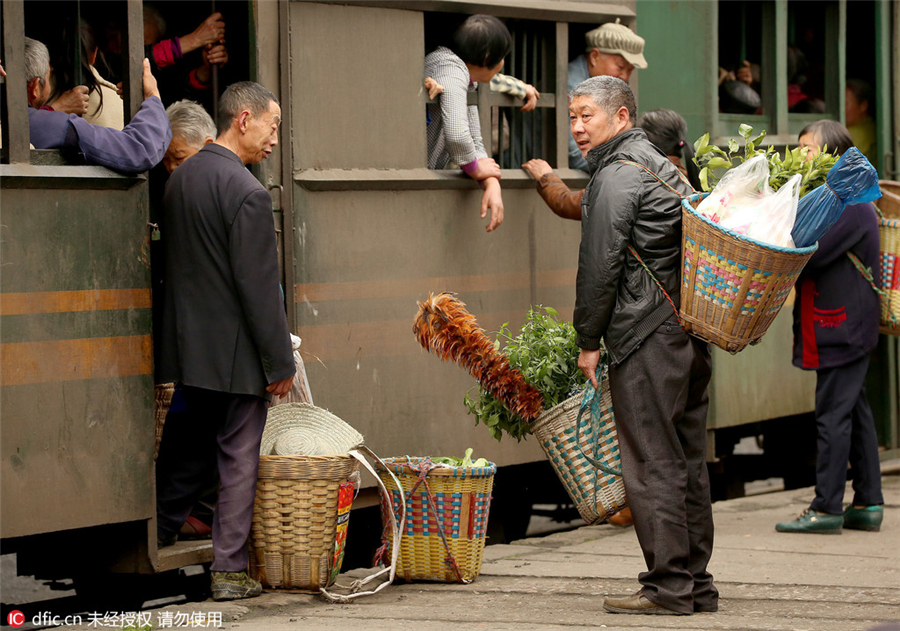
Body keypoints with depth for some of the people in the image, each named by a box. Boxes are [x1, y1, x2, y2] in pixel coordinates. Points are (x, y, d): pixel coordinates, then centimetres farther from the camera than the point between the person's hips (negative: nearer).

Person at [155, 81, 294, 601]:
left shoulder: (181, 178, 9)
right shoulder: (247, 193, -18)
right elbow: (260, 287, -19)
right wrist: (281, 363, -12)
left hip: (189, 348, 8)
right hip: (235, 355, -8)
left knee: (186, 456, 17)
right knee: (238, 461, 1)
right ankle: (230, 571, 4)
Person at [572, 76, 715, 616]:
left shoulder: (616, 175, -9)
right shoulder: (662, 166, 20)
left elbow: (600, 265, -12)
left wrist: (588, 339, -6)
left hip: (647, 338, -9)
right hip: (691, 332, 9)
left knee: (652, 463, -6)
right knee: (686, 460, 12)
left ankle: (669, 586, -6)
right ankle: (697, 584, 15)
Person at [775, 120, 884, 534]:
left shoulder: (850, 204, -15)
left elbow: (810, 255, -22)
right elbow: (810, 254, 15)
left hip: (843, 325, -10)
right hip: (847, 325, 10)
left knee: (834, 412, -7)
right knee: (854, 411, 11)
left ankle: (827, 508, -4)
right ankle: (868, 503, 15)